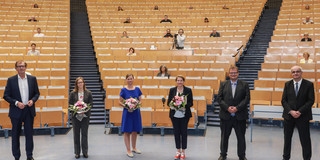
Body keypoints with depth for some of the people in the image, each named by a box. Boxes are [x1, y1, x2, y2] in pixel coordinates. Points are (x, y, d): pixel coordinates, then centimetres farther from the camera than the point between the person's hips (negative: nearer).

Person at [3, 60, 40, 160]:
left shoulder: (32, 79, 5)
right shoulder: (11, 80, -1)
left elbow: (37, 93, 11)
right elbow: (6, 96, -1)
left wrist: (32, 100, -9)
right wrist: (16, 103, -14)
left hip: (29, 111, 1)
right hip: (16, 112, -1)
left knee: (29, 133, 6)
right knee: (15, 134, 7)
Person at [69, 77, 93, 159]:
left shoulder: (88, 93, 4)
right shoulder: (73, 93, 4)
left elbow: (91, 103, 0)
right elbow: (70, 104, 2)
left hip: (85, 115, -1)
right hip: (75, 116, 1)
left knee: (84, 134, 2)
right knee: (76, 134, 5)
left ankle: (85, 152, 12)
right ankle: (77, 153, 14)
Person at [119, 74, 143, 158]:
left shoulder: (137, 89, 5)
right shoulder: (124, 90, -5)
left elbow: (140, 100, 10)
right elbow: (120, 102, -2)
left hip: (136, 112, 3)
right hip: (127, 112, -3)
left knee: (135, 131, 13)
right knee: (127, 131, 1)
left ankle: (134, 148, 29)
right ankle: (128, 150, 10)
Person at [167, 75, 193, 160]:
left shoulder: (188, 90, 1)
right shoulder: (172, 90, 6)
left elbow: (191, 103, 0)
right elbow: (168, 102, 5)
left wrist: (184, 105, -18)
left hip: (184, 115, -1)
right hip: (174, 114, 2)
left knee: (184, 132, 2)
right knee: (176, 132, 6)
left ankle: (183, 152, 13)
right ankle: (178, 151, 19)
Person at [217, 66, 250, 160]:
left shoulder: (244, 85, 4)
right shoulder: (223, 84, 7)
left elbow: (247, 98, -4)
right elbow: (219, 98, 0)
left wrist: (237, 108, -14)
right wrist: (227, 107, -13)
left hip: (240, 116, -1)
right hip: (226, 116, 1)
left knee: (241, 137, 7)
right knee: (224, 136, 10)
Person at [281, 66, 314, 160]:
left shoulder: (309, 84, -2)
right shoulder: (287, 84, 6)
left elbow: (311, 101, -7)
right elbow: (283, 100, 2)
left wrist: (300, 112, -16)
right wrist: (291, 111, -12)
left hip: (303, 116, -3)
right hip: (288, 115, 3)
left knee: (305, 140, 2)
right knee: (287, 138, 12)